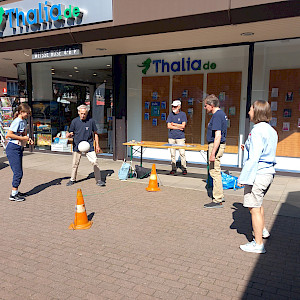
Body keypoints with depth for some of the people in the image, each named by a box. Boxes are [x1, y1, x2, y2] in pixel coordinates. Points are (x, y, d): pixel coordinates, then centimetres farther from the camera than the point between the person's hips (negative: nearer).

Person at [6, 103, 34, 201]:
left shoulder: (24, 122, 13)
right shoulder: (17, 121, -14)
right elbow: (8, 135, -22)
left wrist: (28, 139, 6)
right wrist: (23, 138, -18)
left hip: (19, 149, 9)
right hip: (13, 149, -9)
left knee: (19, 172, 14)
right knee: (18, 172, -7)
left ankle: (16, 192, 26)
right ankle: (13, 195, 2)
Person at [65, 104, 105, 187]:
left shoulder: (91, 121, -4)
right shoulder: (74, 121, -2)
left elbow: (95, 133, 6)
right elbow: (71, 134, 6)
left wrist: (97, 146, 3)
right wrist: (68, 135, -19)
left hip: (89, 145, -1)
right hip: (77, 145, 1)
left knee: (95, 162, -8)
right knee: (75, 164, 10)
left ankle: (98, 180, 3)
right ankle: (72, 179, 29)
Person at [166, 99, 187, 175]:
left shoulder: (183, 114, 1)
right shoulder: (171, 114, 8)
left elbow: (183, 125, -8)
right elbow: (168, 126, 0)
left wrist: (173, 124, -1)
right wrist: (178, 127, -6)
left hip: (180, 137, -3)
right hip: (171, 137, 3)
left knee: (182, 153, -5)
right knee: (172, 154, 5)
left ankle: (184, 169, 7)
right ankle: (173, 169, 14)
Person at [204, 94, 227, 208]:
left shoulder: (217, 116, -19)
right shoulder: (221, 113, 14)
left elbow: (218, 136, -26)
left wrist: (213, 153, -27)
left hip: (216, 145, -11)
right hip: (219, 144, 11)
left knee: (215, 172, -5)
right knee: (215, 171, 19)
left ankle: (217, 201, 2)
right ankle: (219, 196, 29)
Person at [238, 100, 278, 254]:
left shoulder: (257, 131, -19)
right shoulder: (271, 130, 10)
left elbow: (254, 158, -23)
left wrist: (244, 178, -19)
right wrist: (248, 148, 20)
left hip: (257, 173, -10)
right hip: (269, 172, 10)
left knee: (254, 208, 1)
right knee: (257, 203, 29)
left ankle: (258, 244, 11)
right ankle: (262, 230, 47)